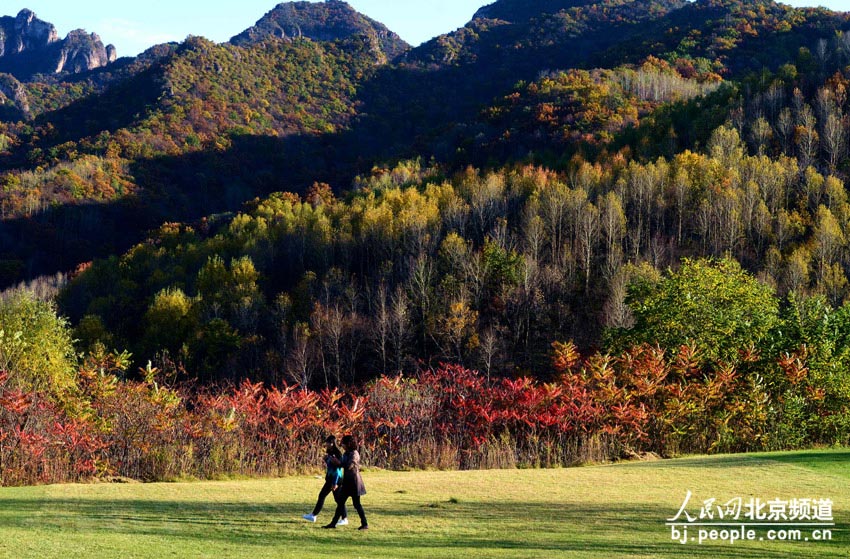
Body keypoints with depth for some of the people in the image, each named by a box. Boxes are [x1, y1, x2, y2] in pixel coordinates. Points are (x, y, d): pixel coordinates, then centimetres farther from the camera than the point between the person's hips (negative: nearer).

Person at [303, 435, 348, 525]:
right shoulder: (329, 453, 11)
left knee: (338, 499, -5)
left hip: (336, 479, -9)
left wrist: (335, 483, -20)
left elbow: (338, 469, -18)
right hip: (329, 479, 9)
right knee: (321, 496, 10)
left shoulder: (337, 454, -15)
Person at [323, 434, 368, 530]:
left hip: (354, 481, -9)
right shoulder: (346, 454, 12)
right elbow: (342, 464, 13)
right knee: (340, 502, 8)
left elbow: (349, 466, -22)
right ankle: (333, 523, 11)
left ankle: (365, 524, 5)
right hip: (347, 481, 9)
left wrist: (339, 462, -10)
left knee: (356, 504, -3)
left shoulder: (354, 454, -15)